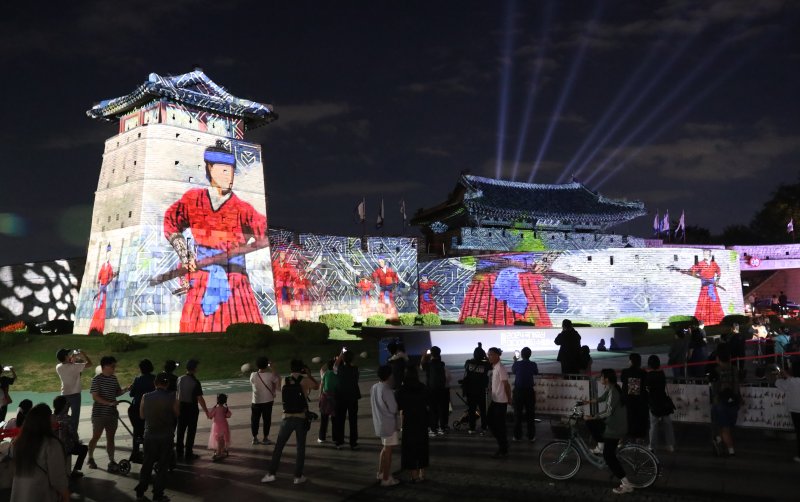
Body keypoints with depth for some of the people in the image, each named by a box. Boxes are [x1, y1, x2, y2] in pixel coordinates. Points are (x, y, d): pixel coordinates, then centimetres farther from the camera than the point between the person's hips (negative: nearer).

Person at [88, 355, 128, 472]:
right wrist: (110, 403, -25)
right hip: (99, 413, -5)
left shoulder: (114, 378, 7)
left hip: (112, 413, 5)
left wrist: (125, 390, -5)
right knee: (96, 436, 7)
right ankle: (90, 458, 28)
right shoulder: (97, 379, -12)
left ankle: (111, 461, 11)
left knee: (110, 437, 7)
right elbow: (95, 396, -16)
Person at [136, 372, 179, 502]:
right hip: (166, 437, -3)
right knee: (163, 466, 8)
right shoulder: (172, 398, -14)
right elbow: (177, 415, -2)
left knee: (147, 464, 17)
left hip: (149, 435, 3)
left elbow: (142, 415, 5)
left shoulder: (145, 397, -7)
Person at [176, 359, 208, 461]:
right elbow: (200, 398, -18)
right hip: (192, 408, -5)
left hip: (181, 407, 5)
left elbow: (177, 394, 7)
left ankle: (179, 453, 25)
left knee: (181, 430, 15)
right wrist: (206, 411, -9)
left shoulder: (180, 379, -3)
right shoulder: (195, 382, -19)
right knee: (191, 431, 6)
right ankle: (188, 455, 11)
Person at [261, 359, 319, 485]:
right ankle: (298, 476, 11)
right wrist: (309, 375, 23)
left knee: (278, 447, 12)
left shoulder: (285, 382, 3)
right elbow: (317, 386, 12)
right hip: (301, 418, -2)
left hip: (287, 418, 2)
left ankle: (271, 473, 14)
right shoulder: (305, 380, -4)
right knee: (301, 448, 9)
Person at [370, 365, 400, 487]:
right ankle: (386, 479, 8)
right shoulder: (387, 390, -23)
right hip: (389, 423, -8)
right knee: (388, 450, 1)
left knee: (385, 448, 23)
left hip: (379, 422, 8)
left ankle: (381, 472, 33)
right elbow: (393, 408, -19)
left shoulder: (374, 388, 2)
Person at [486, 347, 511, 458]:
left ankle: (503, 451, 11)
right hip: (494, 400, 9)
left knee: (500, 426, 0)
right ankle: (501, 444, 27)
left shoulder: (500, 368, -18)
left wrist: (509, 399, -11)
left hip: (501, 402, -9)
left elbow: (506, 385, -17)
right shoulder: (494, 367, 10)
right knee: (491, 423, 14)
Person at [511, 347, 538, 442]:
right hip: (529, 391, 0)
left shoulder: (517, 364, -9)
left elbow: (513, 371, 13)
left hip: (518, 391, 0)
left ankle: (517, 436, 12)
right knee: (530, 414, 7)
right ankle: (531, 436, 8)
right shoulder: (533, 364, -9)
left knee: (518, 414, 8)